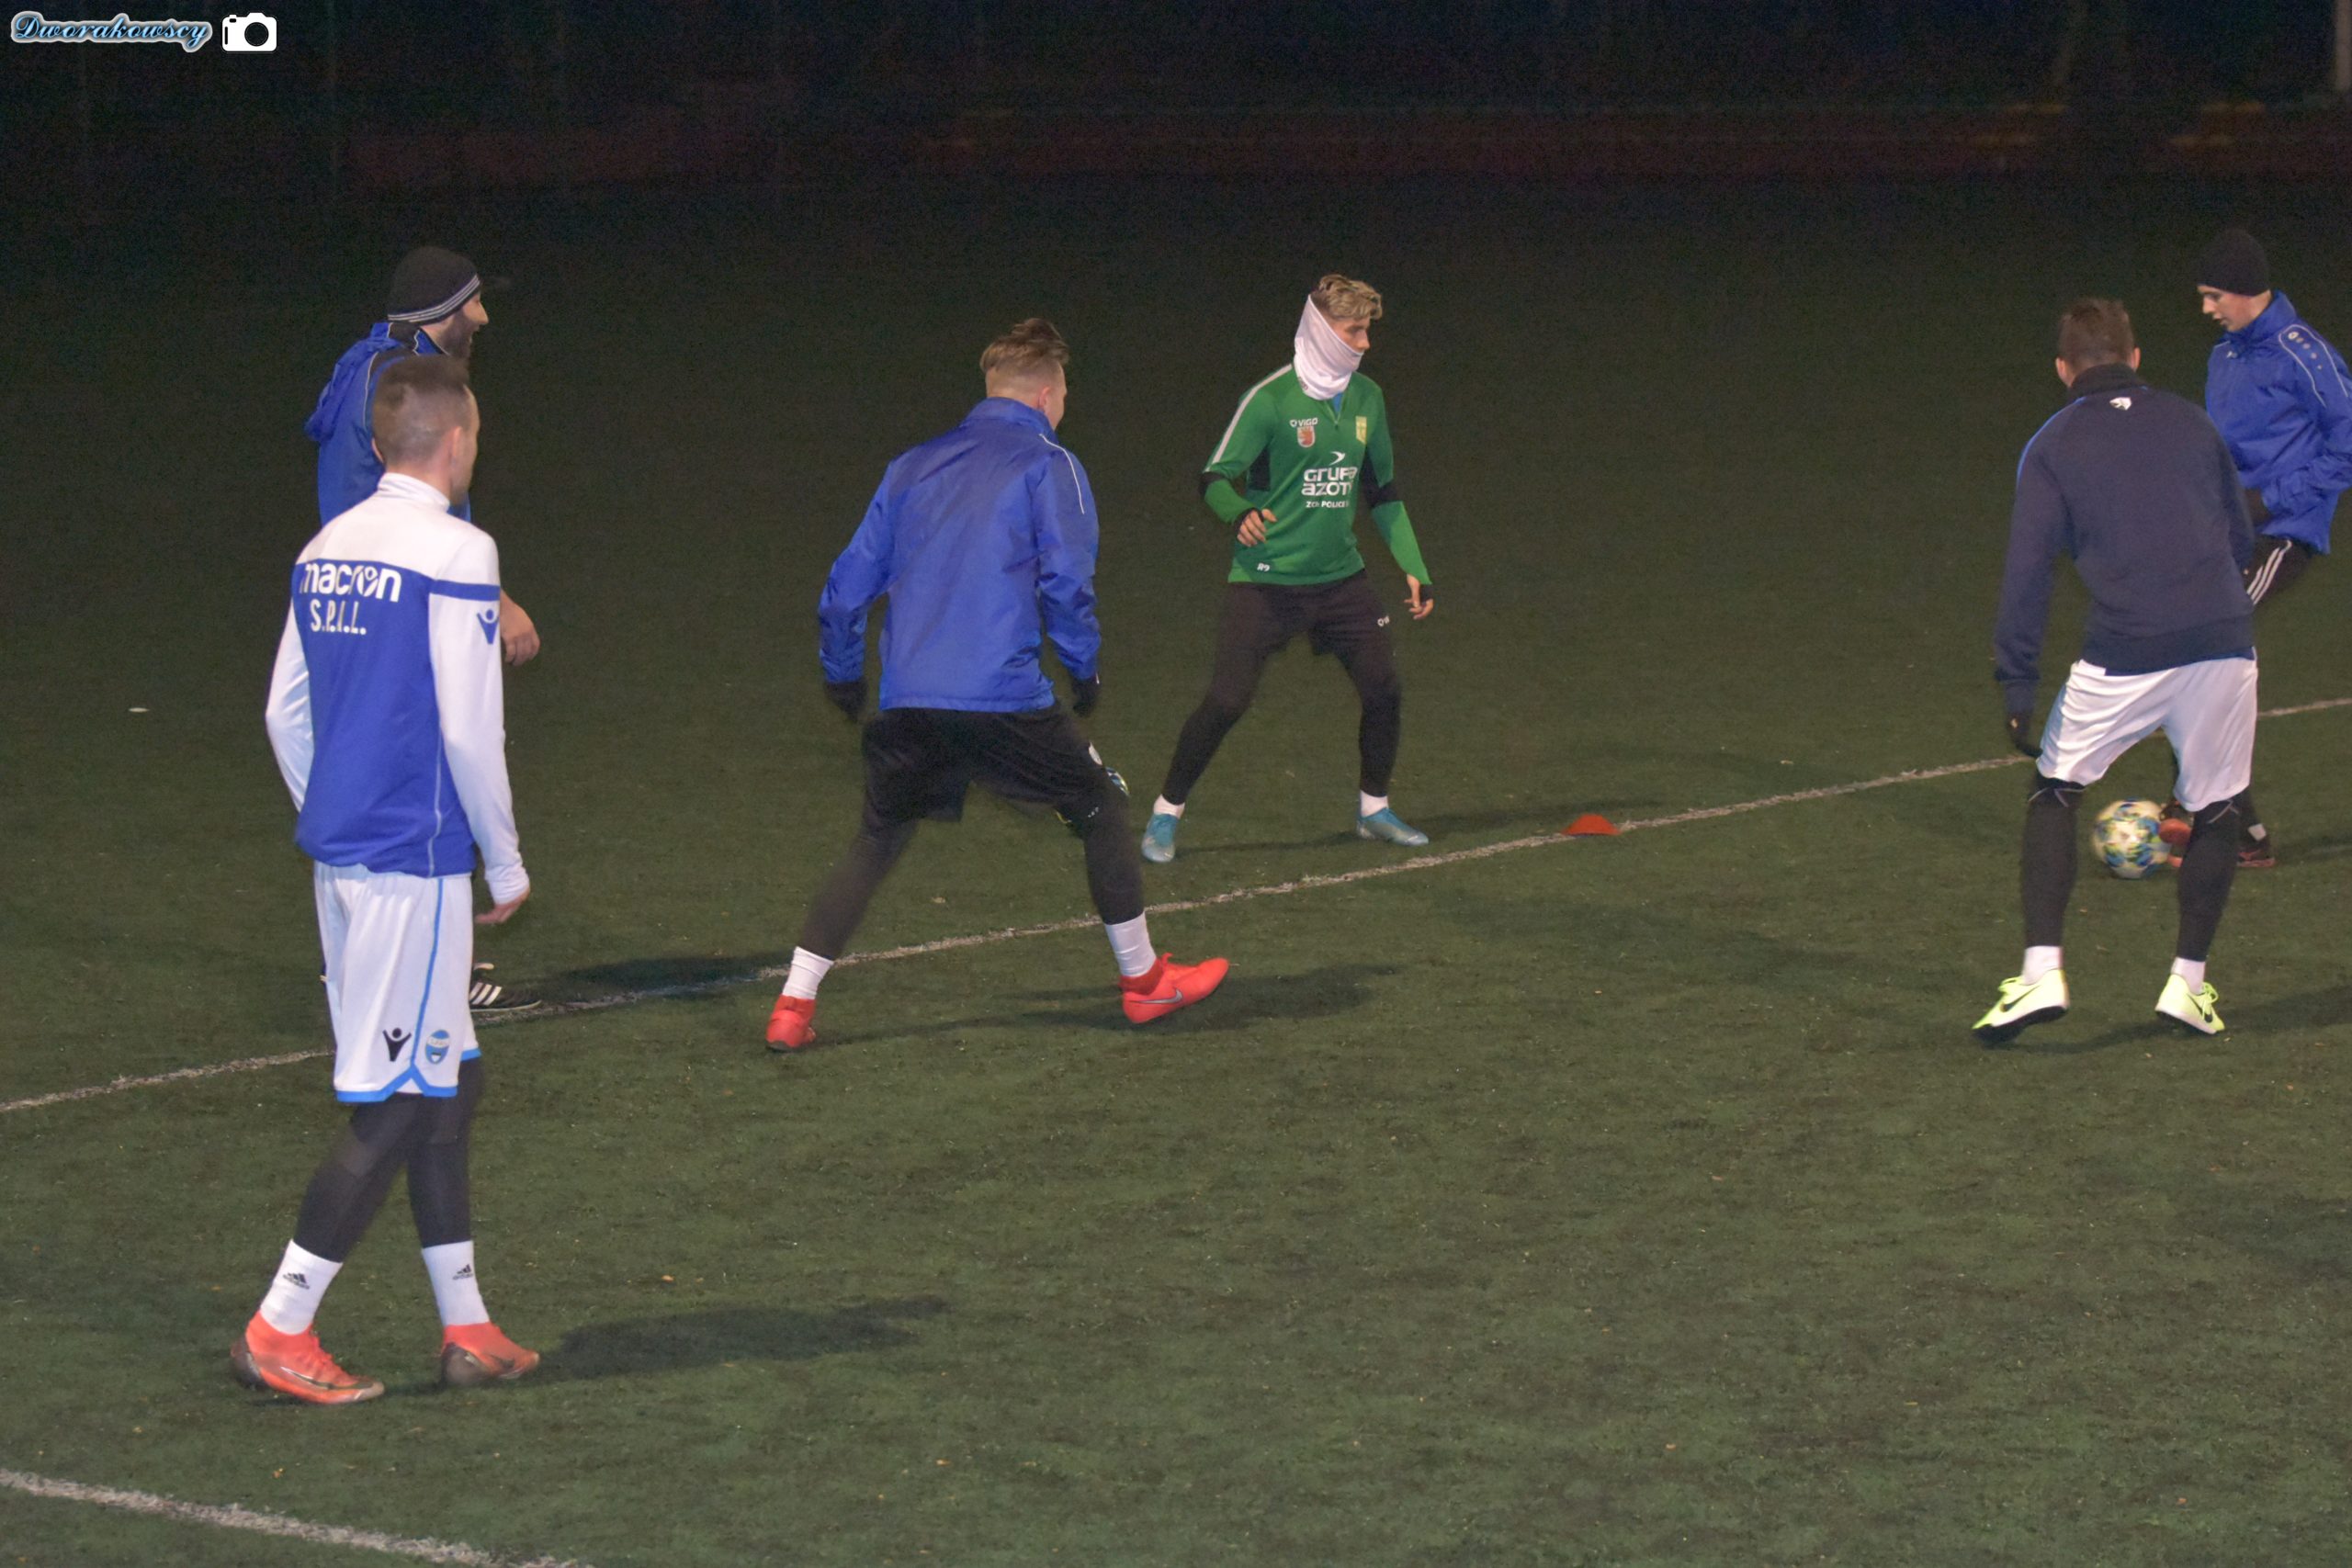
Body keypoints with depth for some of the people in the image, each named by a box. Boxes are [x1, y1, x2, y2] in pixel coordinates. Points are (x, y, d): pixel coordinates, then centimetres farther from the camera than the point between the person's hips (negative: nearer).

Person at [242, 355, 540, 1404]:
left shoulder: (326, 551, 10)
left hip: (339, 850, 8)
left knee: (447, 1079, 15)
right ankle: (281, 1330, -2)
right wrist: (506, 860, -4)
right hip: (417, 859, -8)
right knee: (396, 1102, -2)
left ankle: (466, 1328, 19)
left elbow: (285, 713, 14)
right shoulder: (455, 552, -13)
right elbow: (469, 730, -15)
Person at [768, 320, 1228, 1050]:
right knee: (1101, 810, 15)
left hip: (906, 702, 5)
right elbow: (1066, 582, -7)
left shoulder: (915, 466, 17)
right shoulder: (1048, 465, 2)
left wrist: (841, 674, 29)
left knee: (876, 844, 17)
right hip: (1002, 698, -5)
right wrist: (1085, 670, 7)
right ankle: (1143, 981, 21)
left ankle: (794, 1004, 7)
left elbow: (848, 585, 16)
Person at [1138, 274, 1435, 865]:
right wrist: (1240, 513, -34)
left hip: (1341, 578, 6)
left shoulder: (1367, 399, 8)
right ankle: (1166, 813, 5)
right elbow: (1214, 478, -12)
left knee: (1384, 691, 0)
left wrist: (1414, 571, 15)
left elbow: (1383, 492, 19)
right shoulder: (1271, 400, -12)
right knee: (1226, 700, -12)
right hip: (1266, 582, -6)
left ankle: (1374, 809, 22)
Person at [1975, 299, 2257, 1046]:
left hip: (2122, 660, -2)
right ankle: (2188, 981, 18)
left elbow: (2027, 571, -2)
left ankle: (2042, 972, 2)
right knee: (2216, 809, 18)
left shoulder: (2054, 446, 5)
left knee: (2055, 790, 14)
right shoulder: (2190, 423, 14)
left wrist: (2016, 686, -1)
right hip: (2224, 643, 2)